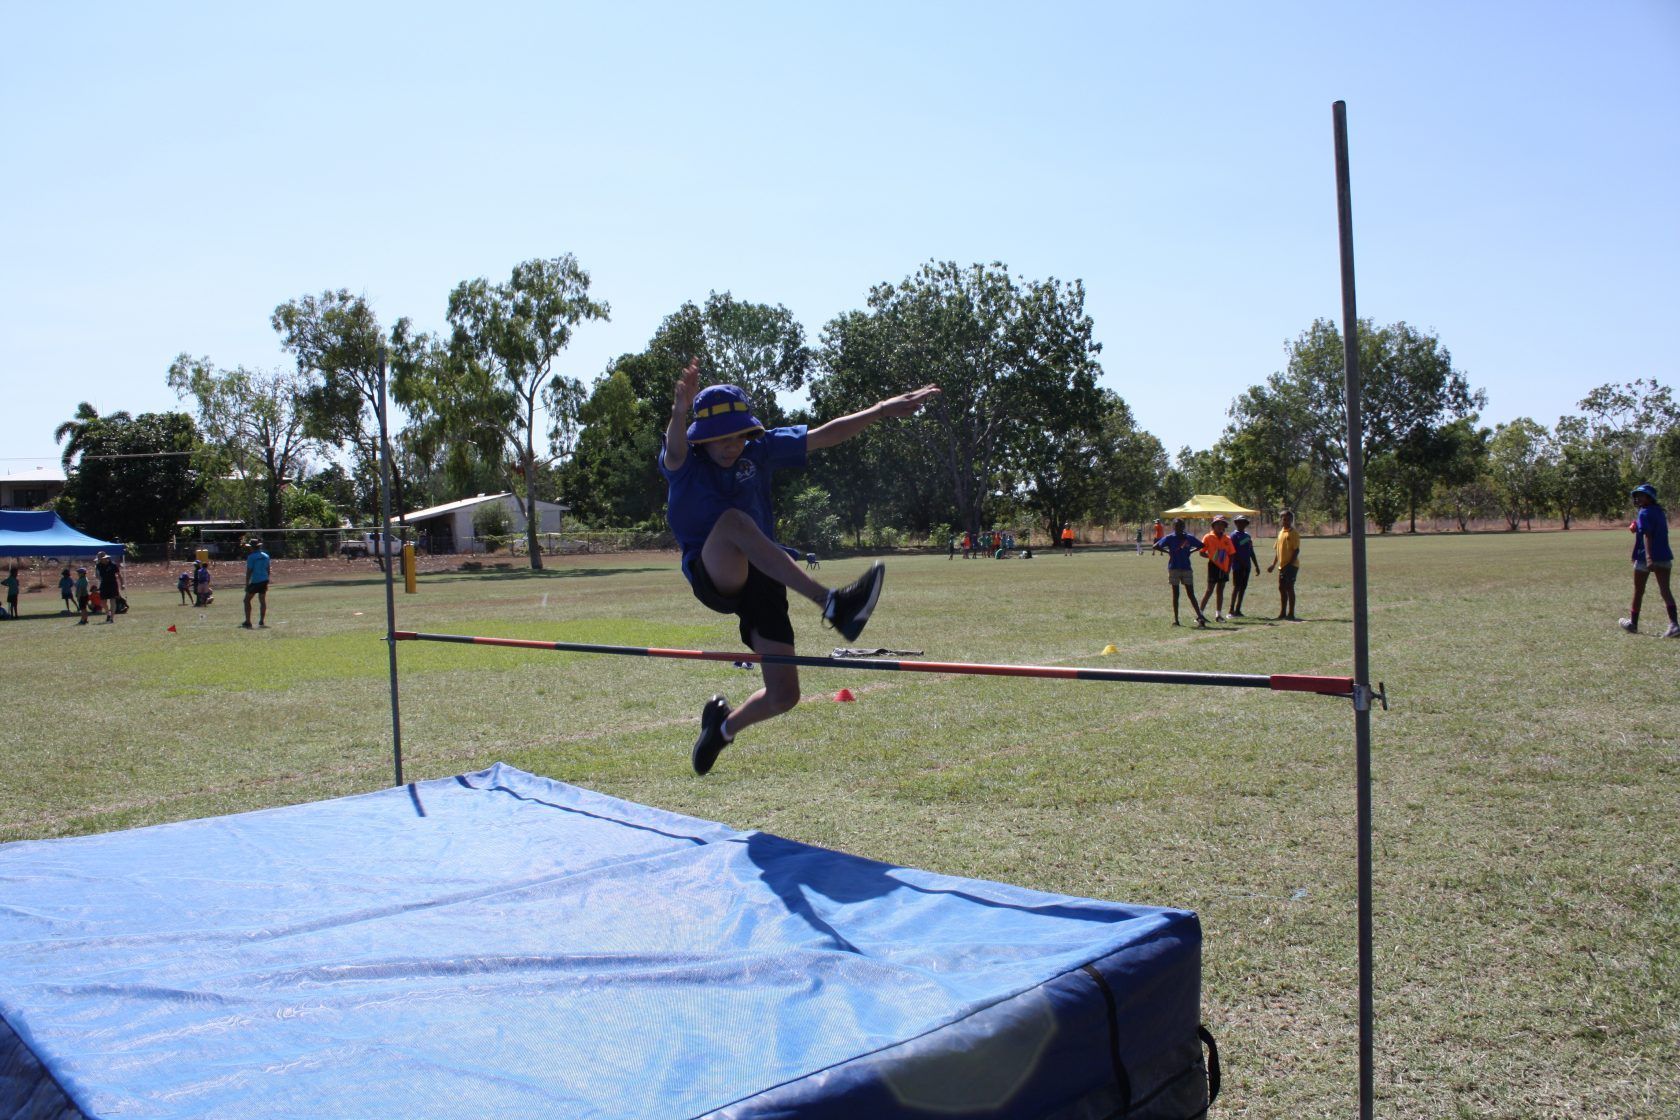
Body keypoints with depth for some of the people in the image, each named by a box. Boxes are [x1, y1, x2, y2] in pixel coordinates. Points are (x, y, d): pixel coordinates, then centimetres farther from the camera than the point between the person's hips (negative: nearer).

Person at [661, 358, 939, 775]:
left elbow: (825, 435, 6)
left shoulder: (760, 450, 4)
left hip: (763, 579, 4)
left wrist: (883, 410, 1)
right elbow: (675, 446, -31)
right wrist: (679, 413, -54)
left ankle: (725, 725, 34)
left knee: (784, 696, -2)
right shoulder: (682, 463, -6)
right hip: (712, 576, -4)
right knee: (732, 520, -37)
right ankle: (832, 605, -45)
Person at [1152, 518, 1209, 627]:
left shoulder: (1189, 538, 3)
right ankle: (1175, 618, 9)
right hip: (1174, 569, -1)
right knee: (1175, 594, 3)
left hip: (1187, 569, 1)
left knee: (1191, 594, -1)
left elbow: (1201, 546, 16)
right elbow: (1156, 546, 0)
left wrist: (1191, 552, 5)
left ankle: (1199, 616, -4)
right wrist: (1168, 552, -4)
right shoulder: (1169, 538, -2)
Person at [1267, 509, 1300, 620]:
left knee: (1289, 588, -6)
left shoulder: (1293, 533, -9)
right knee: (1282, 588, 10)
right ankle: (1282, 613, 18)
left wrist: (1290, 564, -21)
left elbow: (1296, 550, -15)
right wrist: (1273, 564, 15)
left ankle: (1291, 613, -1)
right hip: (1282, 565, 7)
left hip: (1291, 565, -7)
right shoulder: (1281, 532, 14)